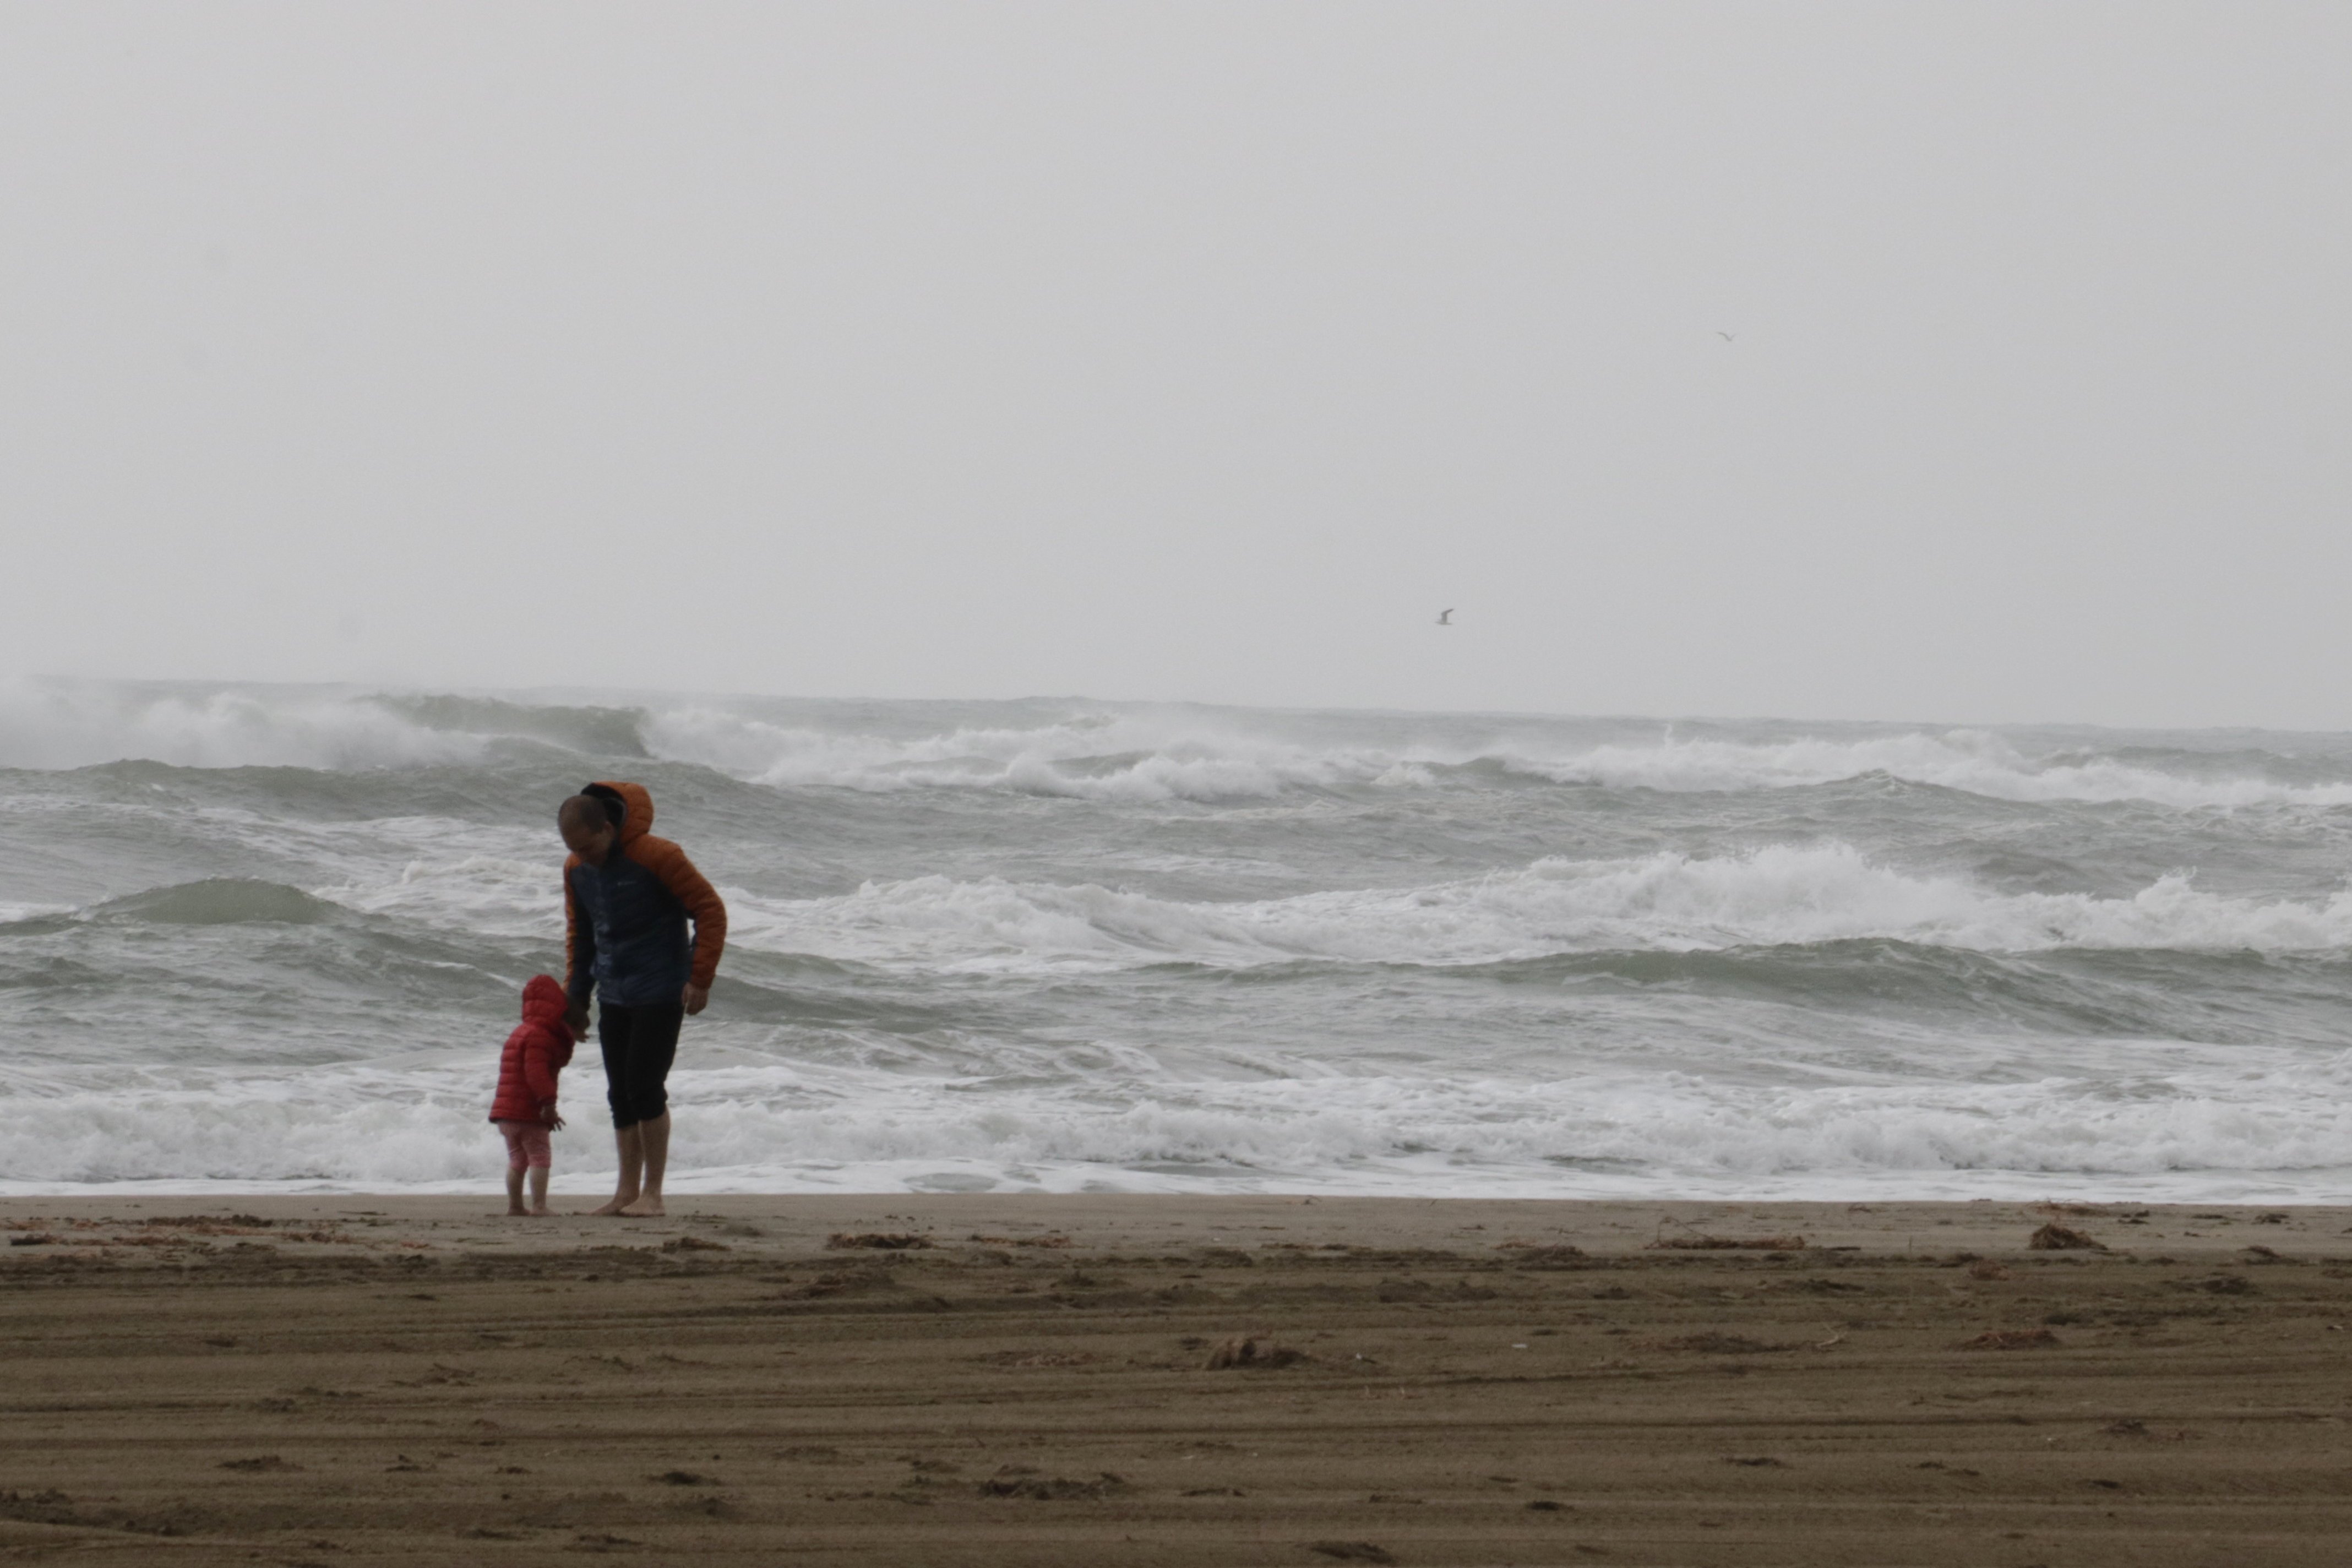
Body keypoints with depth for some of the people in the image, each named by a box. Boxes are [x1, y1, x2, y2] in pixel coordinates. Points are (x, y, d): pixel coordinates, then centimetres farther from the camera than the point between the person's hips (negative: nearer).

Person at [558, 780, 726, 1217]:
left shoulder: (657, 858, -16)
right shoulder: (577, 870, 3)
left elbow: (710, 911, -11)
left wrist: (700, 979, -14)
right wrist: (575, 997, 15)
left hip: (660, 995, -6)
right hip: (614, 997, 6)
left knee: (645, 1087, -11)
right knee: (620, 1094, 6)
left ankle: (652, 1193, -4)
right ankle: (627, 1191, 13)